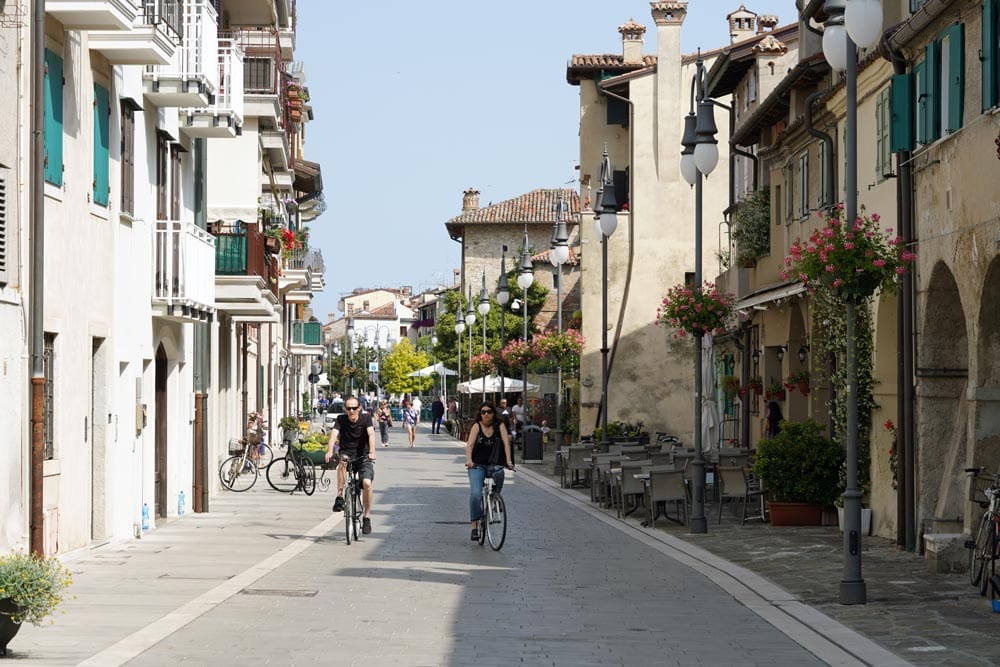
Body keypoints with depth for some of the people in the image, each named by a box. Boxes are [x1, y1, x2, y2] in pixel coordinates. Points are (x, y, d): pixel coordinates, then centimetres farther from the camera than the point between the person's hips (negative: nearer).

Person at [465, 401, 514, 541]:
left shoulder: (499, 426, 1)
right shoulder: (477, 426, -2)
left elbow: (506, 443, -10)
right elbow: (470, 444, -14)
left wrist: (508, 461, -25)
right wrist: (469, 460, -32)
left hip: (494, 465, 1)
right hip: (477, 465, -1)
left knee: (499, 473, -34)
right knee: (475, 494, -18)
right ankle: (474, 526, -11)